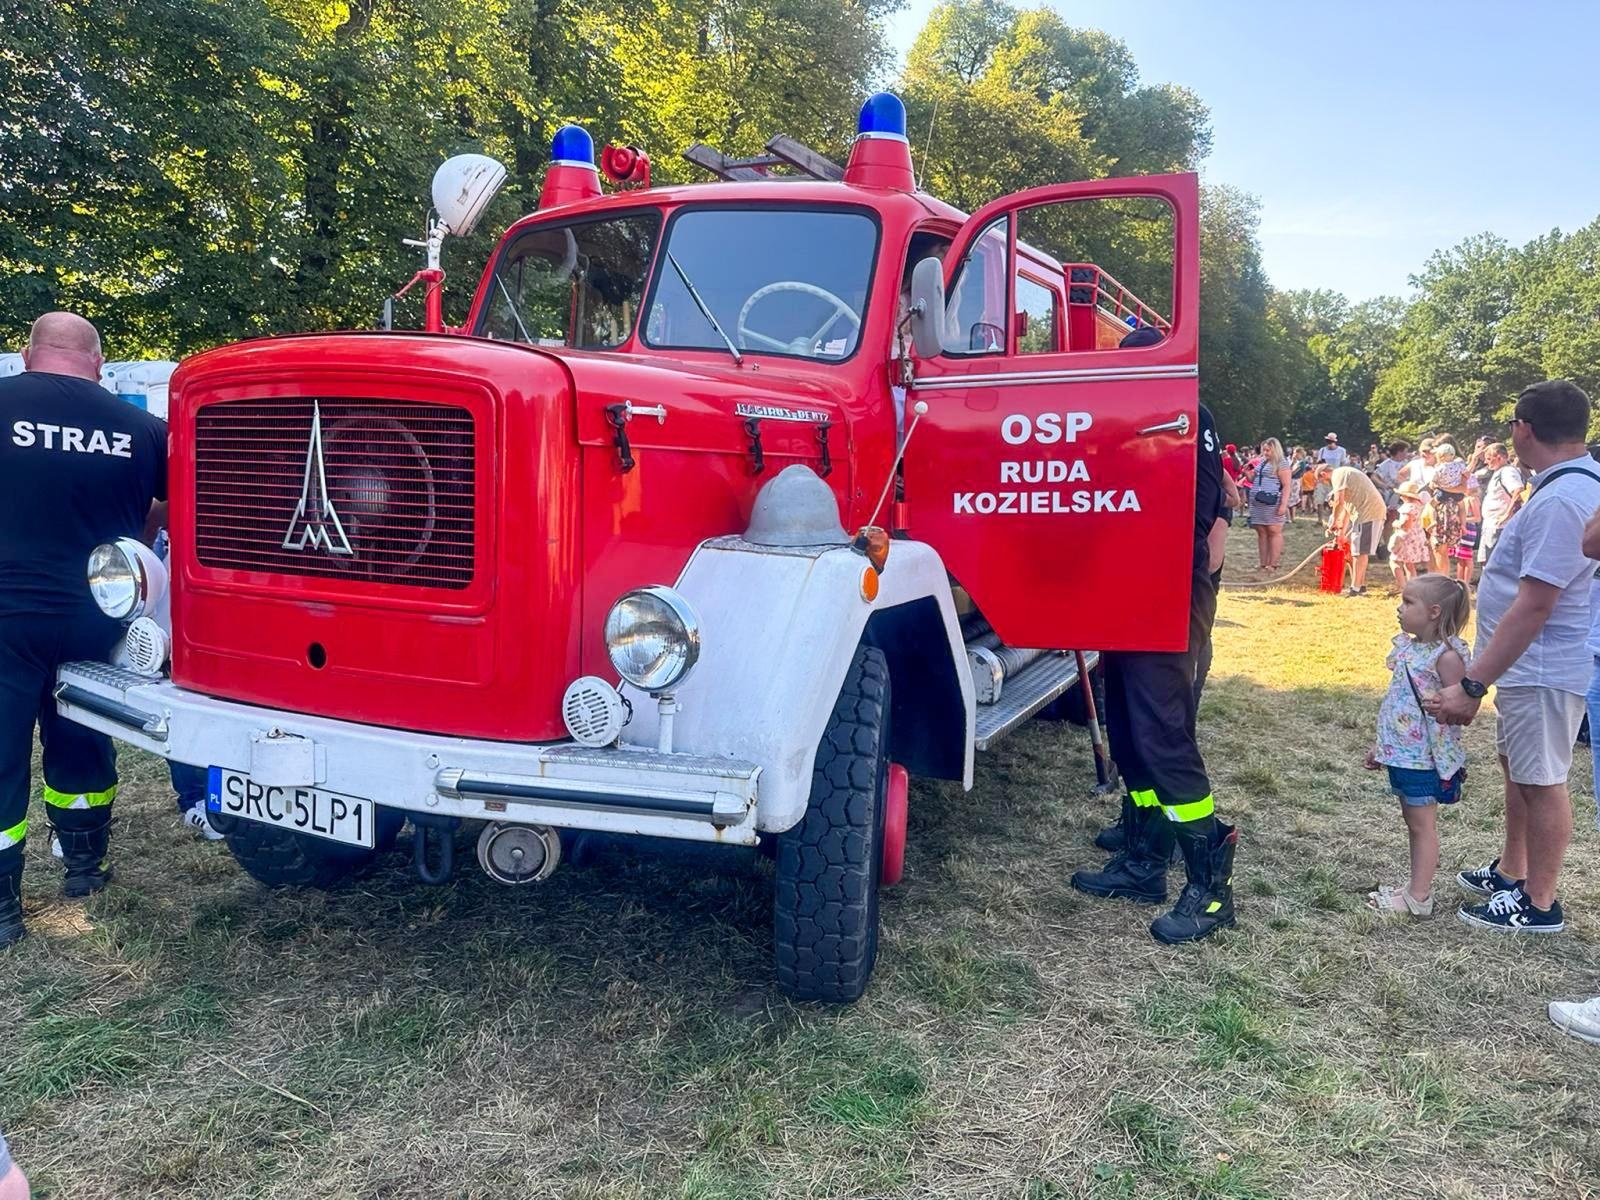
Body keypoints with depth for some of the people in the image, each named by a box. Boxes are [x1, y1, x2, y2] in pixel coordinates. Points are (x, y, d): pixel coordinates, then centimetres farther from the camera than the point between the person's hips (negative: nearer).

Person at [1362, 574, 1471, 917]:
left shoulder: (1446, 656, -18)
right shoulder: (1407, 647, 8)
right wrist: (1381, 744, 20)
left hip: (1425, 757, -8)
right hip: (1400, 752, 8)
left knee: (1422, 824, 1)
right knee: (1412, 821, 16)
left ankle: (1418, 897, 10)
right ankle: (1417, 886, 27)